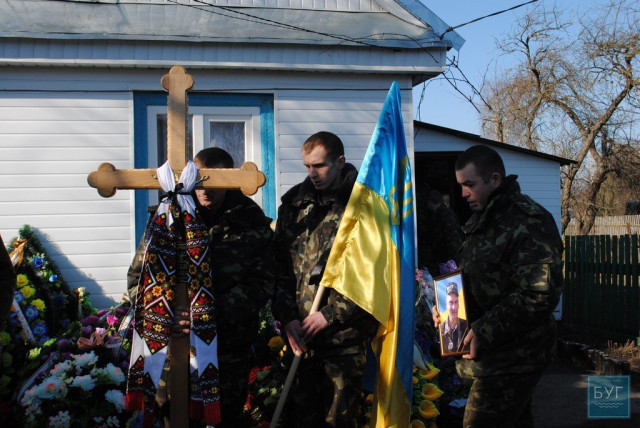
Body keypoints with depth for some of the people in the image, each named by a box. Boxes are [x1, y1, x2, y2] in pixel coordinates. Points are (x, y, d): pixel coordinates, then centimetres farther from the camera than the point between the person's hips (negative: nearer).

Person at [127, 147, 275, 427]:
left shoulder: (252, 223, -2)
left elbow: (263, 283, -8)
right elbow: (138, 277, 2)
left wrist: (211, 311, -21)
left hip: (229, 350, -1)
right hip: (173, 344, 1)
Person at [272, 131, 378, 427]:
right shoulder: (293, 202, 8)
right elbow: (280, 266, 9)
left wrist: (330, 314, -11)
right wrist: (288, 317, -1)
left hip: (345, 334, -3)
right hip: (300, 333, 4)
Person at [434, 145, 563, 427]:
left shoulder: (529, 224, -18)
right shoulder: (483, 220, 14)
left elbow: (539, 296, -25)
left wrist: (484, 333, -25)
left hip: (513, 359, -10)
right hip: (490, 352, 10)